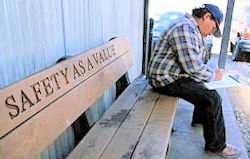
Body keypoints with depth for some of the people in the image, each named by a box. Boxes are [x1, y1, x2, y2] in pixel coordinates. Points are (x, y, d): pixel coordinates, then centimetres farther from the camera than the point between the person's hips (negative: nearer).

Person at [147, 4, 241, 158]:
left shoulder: (192, 29, 15)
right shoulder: (185, 28, -21)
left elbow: (194, 62, 22)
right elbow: (193, 66, -27)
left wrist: (210, 72, 8)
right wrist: (212, 75, -10)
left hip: (174, 75, 11)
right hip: (166, 79, -11)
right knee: (212, 98, -17)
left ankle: (199, 118, 41)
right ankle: (216, 145, -2)